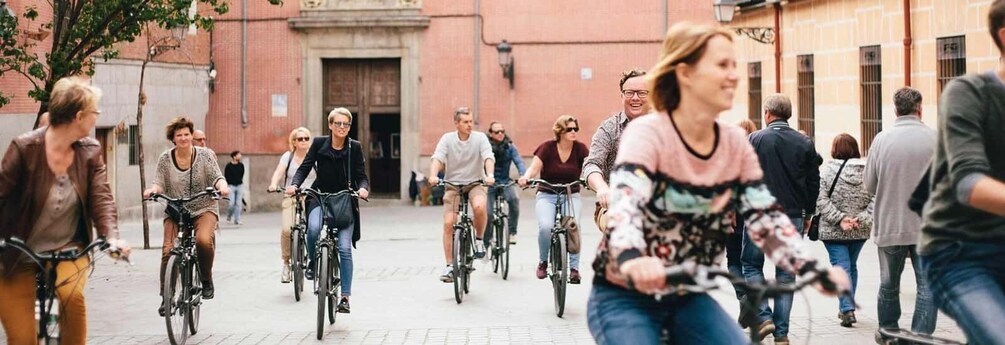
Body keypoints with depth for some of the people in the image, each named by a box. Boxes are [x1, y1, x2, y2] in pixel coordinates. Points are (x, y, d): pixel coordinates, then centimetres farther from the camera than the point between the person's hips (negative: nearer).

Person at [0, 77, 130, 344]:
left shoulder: (90, 151, -5)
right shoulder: (25, 148, -15)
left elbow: (101, 198, -11)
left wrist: (111, 237, -30)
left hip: (69, 249, 2)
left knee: (72, 294, -31)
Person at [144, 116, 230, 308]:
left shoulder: (204, 155, -1)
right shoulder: (165, 159, 2)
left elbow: (217, 177, -6)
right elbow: (159, 184, 0)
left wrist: (222, 186, -29)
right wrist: (152, 189, -23)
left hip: (203, 209, -2)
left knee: (203, 240, -31)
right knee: (168, 251, -15)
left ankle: (206, 281, -6)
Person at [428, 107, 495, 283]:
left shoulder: (480, 138, -5)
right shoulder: (447, 139, -5)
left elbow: (488, 157, -19)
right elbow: (437, 158, -17)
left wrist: (489, 174, -40)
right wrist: (433, 176, -37)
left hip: (475, 183, -1)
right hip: (453, 184, 1)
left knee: (479, 206, -33)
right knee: (448, 223, -12)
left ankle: (479, 239, -6)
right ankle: (449, 266, -1)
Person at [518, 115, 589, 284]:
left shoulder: (580, 148, -2)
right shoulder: (547, 147, -5)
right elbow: (534, 167, -13)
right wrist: (526, 177, -36)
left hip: (571, 196, 1)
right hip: (547, 195, -1)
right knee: (545, 226, -27)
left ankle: (574, 268, -11)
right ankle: (543, 262, 0)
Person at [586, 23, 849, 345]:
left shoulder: (736, 144, -1)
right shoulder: (647, 133, -19)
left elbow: (765, 216, -5)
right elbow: (625, 204, -35)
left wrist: (811, 268, -23)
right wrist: (632, 259, -57)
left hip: (689, 298, 5)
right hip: (625, 298, -5)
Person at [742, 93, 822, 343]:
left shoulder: (754, 140, -5)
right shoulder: (805, 143, 4)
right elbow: (814, 182, 7)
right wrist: (808, 214, 17)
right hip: (793, 217, 3)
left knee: (752, 265, 12)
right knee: (786, 273, 8)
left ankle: (763, 317, -6)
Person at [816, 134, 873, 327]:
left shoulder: (827, 169, -9)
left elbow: (821, 199, -15)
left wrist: (839, 219, -15)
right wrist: (860, 219, -10)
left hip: (833, 231, -4)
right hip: (860, 231, 4)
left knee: (841, 267, -2)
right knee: (852, 266, 19)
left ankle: (847, 309, -13)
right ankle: (848, 307, 29)